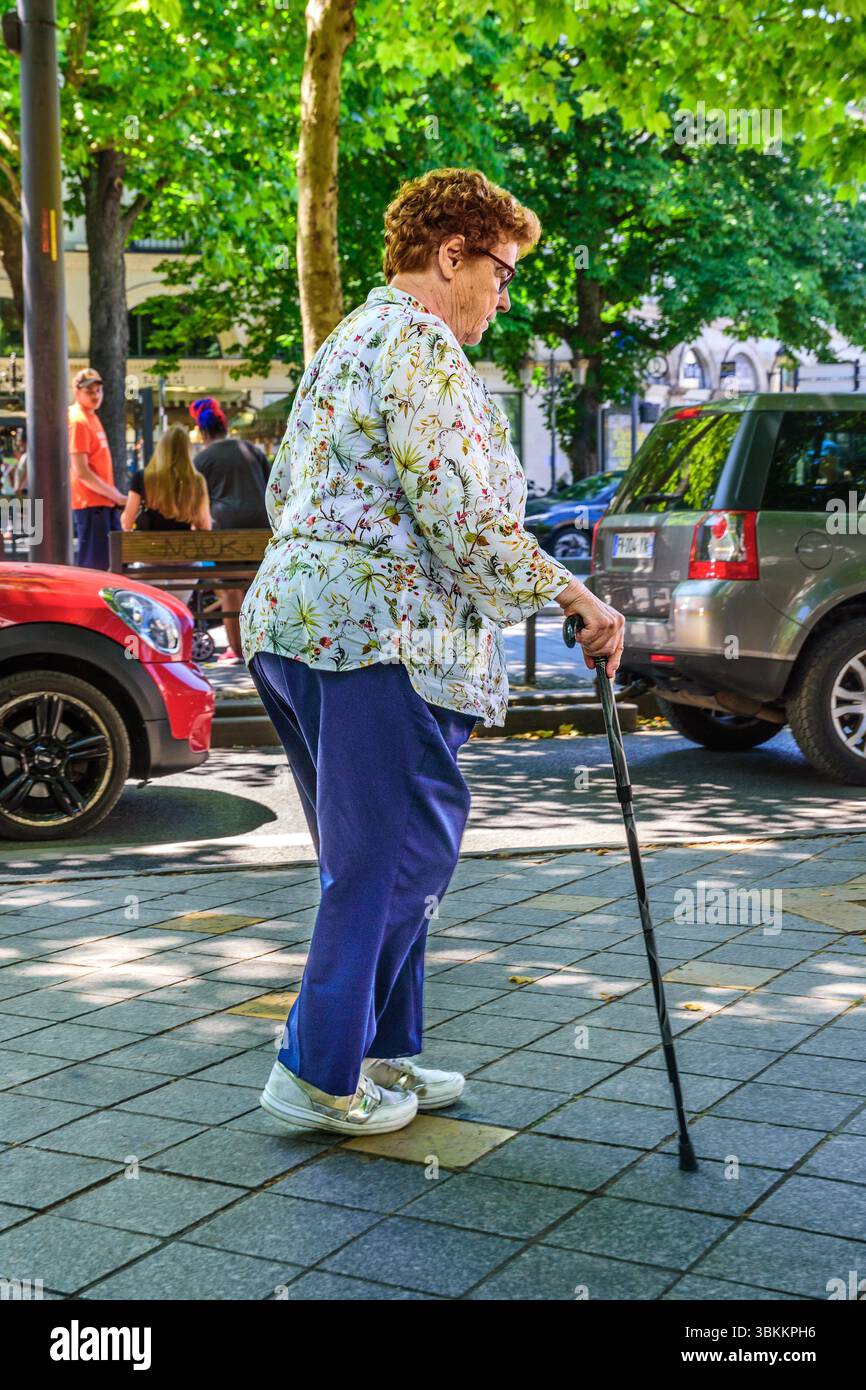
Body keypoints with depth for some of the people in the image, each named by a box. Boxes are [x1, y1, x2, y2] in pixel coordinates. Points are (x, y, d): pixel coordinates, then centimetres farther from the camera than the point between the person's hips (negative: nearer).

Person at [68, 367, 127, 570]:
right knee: (94, 566, -8)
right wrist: (117, 496, -15)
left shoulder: (92, 417, 15)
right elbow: (82, 473, -18)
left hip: (105, 503, 10)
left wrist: (116, 496, 14)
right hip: (90, 504, -10)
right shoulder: (78, 422, -13)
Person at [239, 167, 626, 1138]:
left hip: (295, 617, 11)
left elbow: (281, 493, 25)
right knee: (394, 851, -3)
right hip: (375, 631, -11)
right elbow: (462, 517, -18)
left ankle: (380, 1053, 24)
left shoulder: (345, 342, 21)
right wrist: (575, 599, -11)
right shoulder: (422, 345, -11)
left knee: (379, 854, 16)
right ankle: (319, 1074, 3)